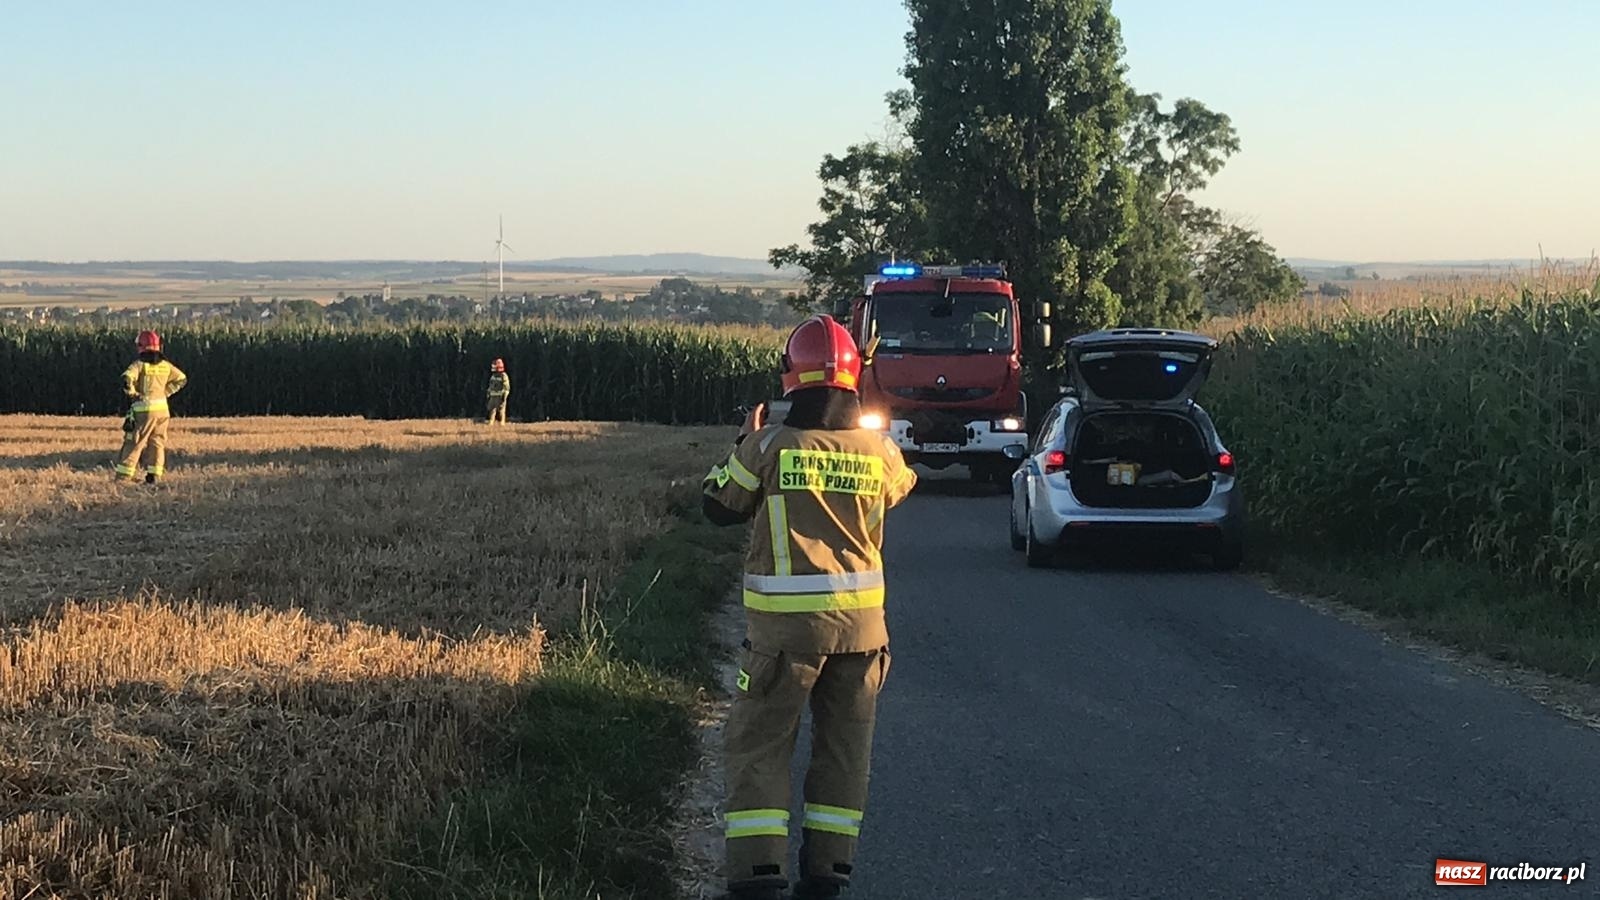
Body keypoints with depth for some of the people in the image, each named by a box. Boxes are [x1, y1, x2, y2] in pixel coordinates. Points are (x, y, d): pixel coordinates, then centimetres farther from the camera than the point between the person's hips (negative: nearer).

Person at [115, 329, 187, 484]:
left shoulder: (140, 364, -8)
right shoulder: (165, 365, 8)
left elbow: (127, 379, -23)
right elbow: (181, 379, 18)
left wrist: (133, 394, -7)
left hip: (144, 408, -4)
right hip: (162, 407, 4)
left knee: (134, 442, 1)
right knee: (157, 442, 12)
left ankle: (124, 476, -1)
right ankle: (154, 476, 10)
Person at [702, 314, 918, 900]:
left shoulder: (771, 446, -10)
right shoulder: (879, 451, -1)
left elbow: (719, 507, 3)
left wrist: (742, 445, 13)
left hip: (785, 622, -3)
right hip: (860, 620, 3)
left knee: (759, 742, 5)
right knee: (844, 744, 14)